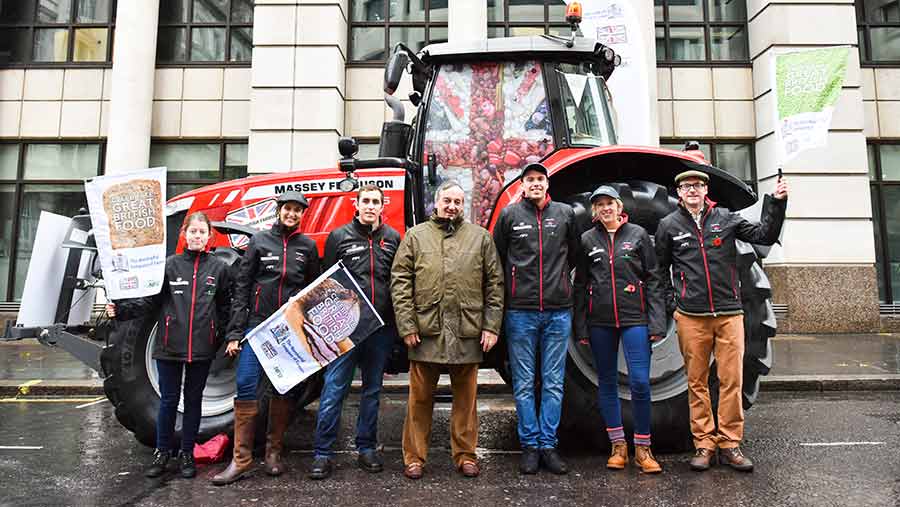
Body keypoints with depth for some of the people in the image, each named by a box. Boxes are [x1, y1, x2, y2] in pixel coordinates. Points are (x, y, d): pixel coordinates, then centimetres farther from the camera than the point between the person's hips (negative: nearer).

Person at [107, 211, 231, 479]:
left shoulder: (219, 267, 2)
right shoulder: (170, 264, 0)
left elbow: (225, 307, 4)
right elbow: (151, 300, -1)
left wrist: (221, 336, -3)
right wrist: (121, 310, -14)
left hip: (201, 347, 1)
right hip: (169, 345, 0)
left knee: (193, 400, 12)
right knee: (168, 400, 10)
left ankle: (187, 453, 26)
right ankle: (162, 452, 28)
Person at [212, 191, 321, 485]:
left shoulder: (307, 246, 6)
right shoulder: (259, 241, 2)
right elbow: (242, 287, 0)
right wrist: (235, 333, -5)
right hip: (258, 323, -1)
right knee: (246, 386, -6)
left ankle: (274, 452, 23)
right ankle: (241, 459, 4)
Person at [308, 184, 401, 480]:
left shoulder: (392, 238, 9)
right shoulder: (340, 236, 3)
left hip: (382, 325, 3)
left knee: (373, 389, 13)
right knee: (334, 389, 0)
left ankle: (367, 449, 26)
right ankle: (323, 454, 11)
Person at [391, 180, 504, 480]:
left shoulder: (480, 237, 8)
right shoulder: (416, 236, 6)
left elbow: (494, 283, 7)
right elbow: (400, 281, 1)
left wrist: (491, 326, 0)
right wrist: (406, 325, -6)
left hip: (467, 332, 1)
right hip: (426, 331, 0)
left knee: (465, 397, 12)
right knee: (420, 398, 9)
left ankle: (465, 455, 27)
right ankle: (414, 457, 23)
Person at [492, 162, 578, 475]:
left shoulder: (565, 214, 8)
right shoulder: (509, 214, 3)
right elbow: (497, 257, 11)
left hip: (558, 311, 2)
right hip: (520, 311, -1)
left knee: (553, 384, 7)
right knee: (524, 384, 5)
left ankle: (548, 445, 18)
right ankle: (530, 446, 16)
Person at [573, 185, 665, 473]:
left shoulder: (638, 234, 5)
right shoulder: (587, 240, 7)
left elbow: (652, 280, 2)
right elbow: (580, 285, 8)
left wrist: (656, 322, -5)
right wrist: (581, 327, 2)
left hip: (634, 318, -2)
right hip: (600, 321, 2)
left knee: (640, 382, -7)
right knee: (607, 382, 8)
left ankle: (642, 449, 10)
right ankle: (618, 445, 22)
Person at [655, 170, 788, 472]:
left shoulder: (725, 218, 8)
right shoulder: (669, 225, 7)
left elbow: (765, 235, 5)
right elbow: (661, 267, 13)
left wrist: (777, 203, -5)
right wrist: (669, 298, 6)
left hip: (729, 313, 1)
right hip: (691, 317, 0)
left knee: (732, 380, 3)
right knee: (697, 382, 5)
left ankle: (729, 444, 14)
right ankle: (704, 444, 15)